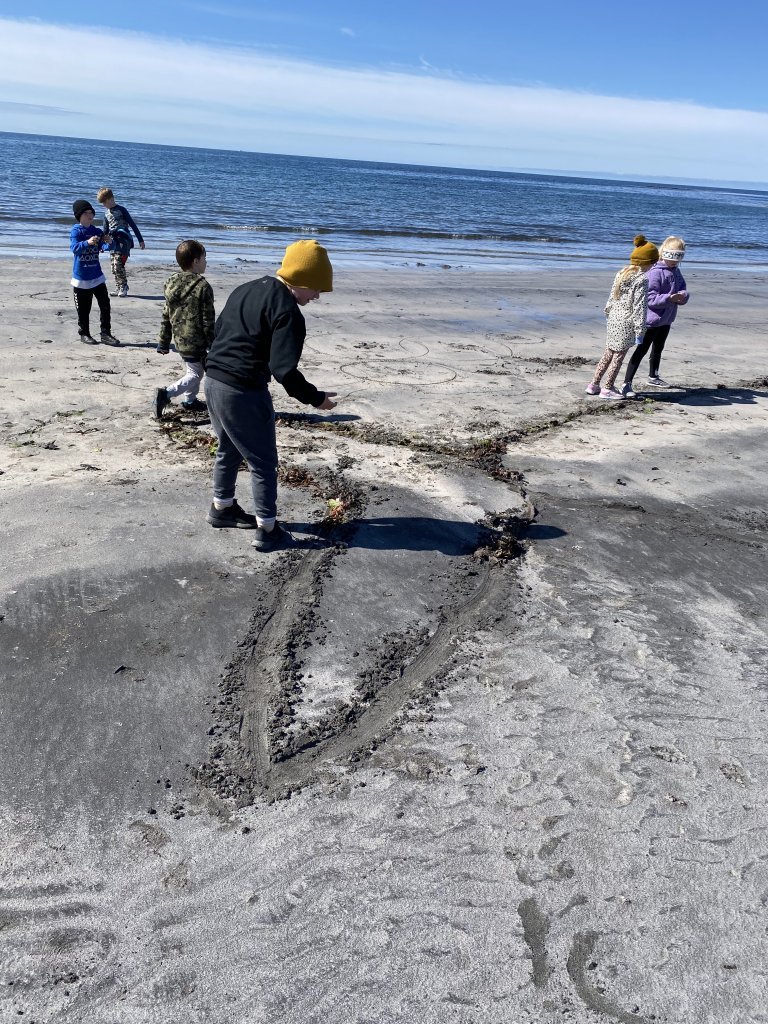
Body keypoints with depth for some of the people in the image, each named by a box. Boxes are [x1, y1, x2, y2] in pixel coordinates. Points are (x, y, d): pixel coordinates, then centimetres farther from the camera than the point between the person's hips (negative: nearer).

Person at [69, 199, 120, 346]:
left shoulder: (96, 231, 6)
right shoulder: (76, 231, -9)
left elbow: (99, 248, 8)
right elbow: (74, 248, -24)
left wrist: (106, 241, -15)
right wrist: (87, 242, -43)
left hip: (97, 276, 4)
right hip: (81, 277, -4)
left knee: (105, 305, -1)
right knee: (83, 309, 5)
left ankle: (105, 334, 5)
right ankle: (84, 334, 18)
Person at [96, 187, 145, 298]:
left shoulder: (121, 210, -7)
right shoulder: (106, 212, 13)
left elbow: (132, 225, -7)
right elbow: (105, 229, 22)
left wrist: (141, 240, -10)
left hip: (123, 241, -7)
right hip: (113, 242, 7)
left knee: (118, 265, -17)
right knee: (114, 267, 5)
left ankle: (123, 288, -6)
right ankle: (119, 289, 13)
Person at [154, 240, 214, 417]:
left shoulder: (171, 283, 5)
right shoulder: (203, 287, -17)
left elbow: (166, 316, 9)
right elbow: (208, 321, -15)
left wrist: (164, 341, 15)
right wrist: (213, 346, -7)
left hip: (180, 339, 8)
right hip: (195, 342, -8)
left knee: (192, 369, 26)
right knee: (195, 375, 2)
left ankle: (189, 400, 36)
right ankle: (166, 394, -14)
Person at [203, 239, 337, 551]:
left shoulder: (245, 289, 12)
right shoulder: (288, 312, -17)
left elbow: (217, 333, 19)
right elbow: (284, 370, -23)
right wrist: (315, 398, -11)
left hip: (213, 382, 9)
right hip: (244, 393, -9)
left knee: (229, 449, 26)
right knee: (263, 462, 5)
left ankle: (221, 507, 42)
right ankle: (267, 530, 13)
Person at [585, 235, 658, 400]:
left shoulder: (621, 273, 8)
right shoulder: (642, 279, -15)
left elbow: (612, 297, 15)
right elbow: (639, 306, -17)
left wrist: (607, 313, 27)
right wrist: (639, 331, -15)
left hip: (614, 318, 8)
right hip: (627, 322, -8)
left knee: (609, 352, 17)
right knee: (619, 355, 4)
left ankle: (594, 384, 21)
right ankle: (607, 388, 11)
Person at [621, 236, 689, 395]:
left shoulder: (676, 272, 8)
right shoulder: (655, 272, -19)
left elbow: (684, 289, 7)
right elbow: (650, 298, -25)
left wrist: (682, 296, -17)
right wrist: (670, 298, -35)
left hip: (666, 319, 9)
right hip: (652, 319, -9)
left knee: (658, 349, 24)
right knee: (641, 350, -9)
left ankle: (653, 376, 43)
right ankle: (627, 383, -7)